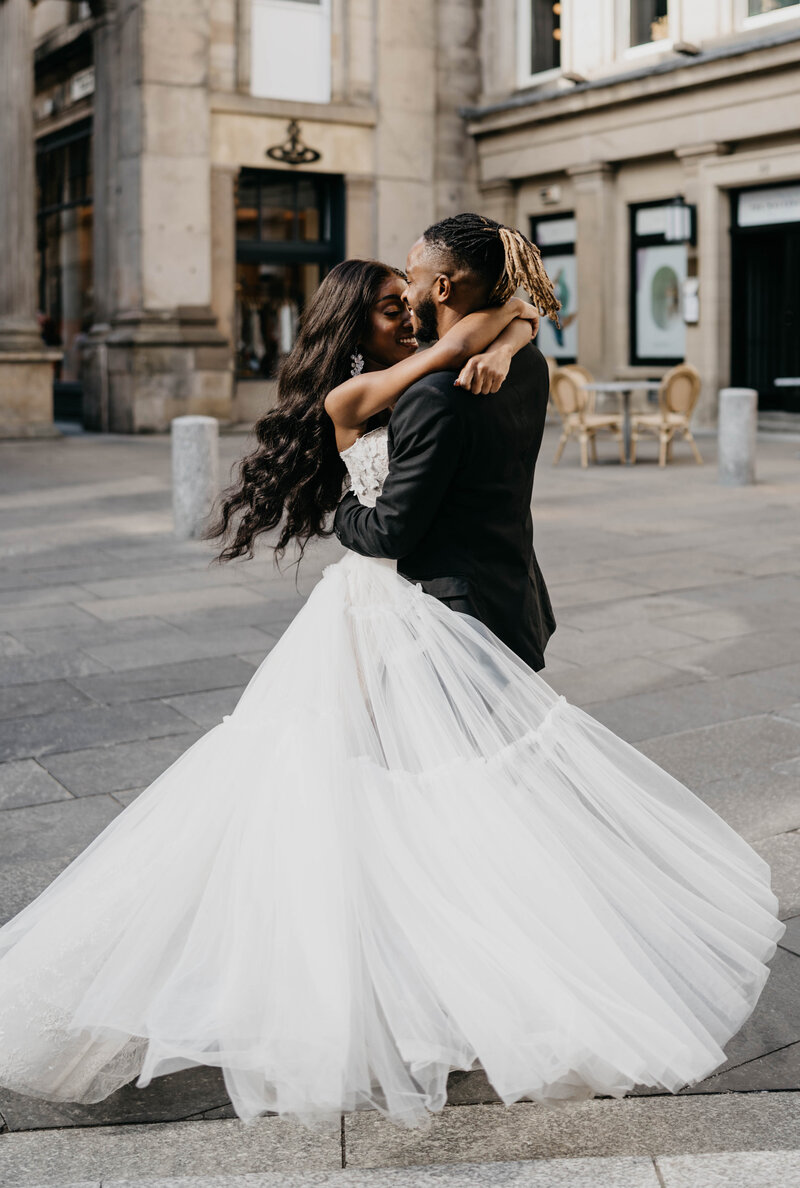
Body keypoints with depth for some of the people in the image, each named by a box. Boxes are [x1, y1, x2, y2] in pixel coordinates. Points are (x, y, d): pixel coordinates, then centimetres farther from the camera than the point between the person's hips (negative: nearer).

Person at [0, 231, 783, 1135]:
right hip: (374, 612, -7)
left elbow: (517, 319, 9)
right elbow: (469, 330, -16)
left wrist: (502, 348, -13)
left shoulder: (418, 381, 10)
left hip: (422, 611, 7)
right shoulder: (348, 397, -9)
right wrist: (507, 297, 1)